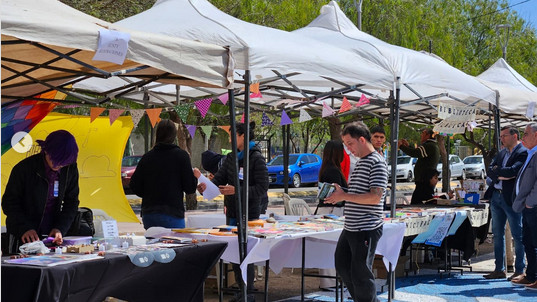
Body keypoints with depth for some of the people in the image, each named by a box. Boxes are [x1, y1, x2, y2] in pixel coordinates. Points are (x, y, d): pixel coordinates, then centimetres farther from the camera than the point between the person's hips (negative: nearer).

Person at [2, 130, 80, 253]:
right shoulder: (24, 168, -14)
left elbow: (71, 202, 4)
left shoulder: (70, 169, -4)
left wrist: (60, 228, -10)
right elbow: (9, 203, -8)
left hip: (52, 234, 3)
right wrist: (25, 228, -21)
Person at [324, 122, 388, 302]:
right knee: (342, 266, 17)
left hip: (367, 228, -10)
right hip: (351, 227, 10)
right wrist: (340, 194, 9)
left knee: (360, 274, -3)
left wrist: (344, 196, -20)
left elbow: (375, 197, -22)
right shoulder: (360, 162, 17)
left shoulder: (376, 163, -13)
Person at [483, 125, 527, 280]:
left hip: (512, 198, -8)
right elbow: (489, 171, 7)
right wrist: (501, 175, -12)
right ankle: (499, 269, 18)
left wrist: (496, 170, -8)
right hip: (496, 196, 8)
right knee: (497, 234, 11)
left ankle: (519, 270, 7)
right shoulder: (501, 153, 16)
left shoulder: (523, 153, -8)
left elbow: (513, 171, -22)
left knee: (517, 235, 0)